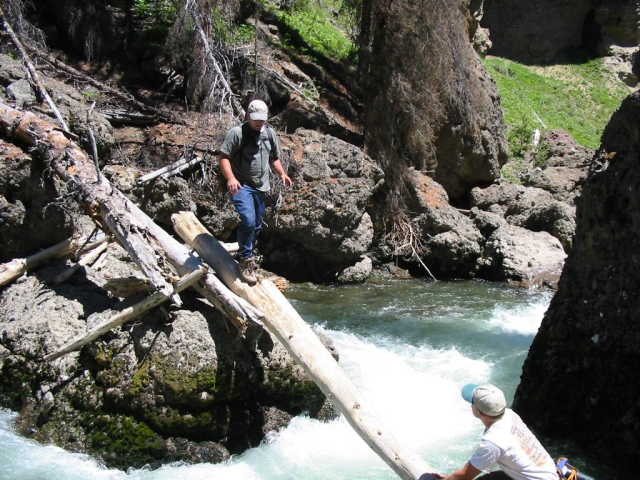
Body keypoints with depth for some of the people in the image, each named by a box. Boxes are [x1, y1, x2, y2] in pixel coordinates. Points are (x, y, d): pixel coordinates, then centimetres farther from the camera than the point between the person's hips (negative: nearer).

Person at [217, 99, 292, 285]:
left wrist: (282, 174, 5)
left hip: (260, 187, 7)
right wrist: (230, 178, -27)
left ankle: (245, 256, 33)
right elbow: (223, 156, -13)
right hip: (241, 185, -7)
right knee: (248, 221, -22)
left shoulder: (270, 133, 11)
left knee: (257, 225, 13)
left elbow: (274, 158, 22)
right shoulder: (237, 133, -9)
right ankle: (246, 260, -9)